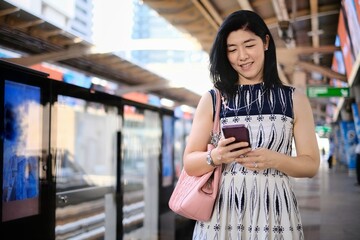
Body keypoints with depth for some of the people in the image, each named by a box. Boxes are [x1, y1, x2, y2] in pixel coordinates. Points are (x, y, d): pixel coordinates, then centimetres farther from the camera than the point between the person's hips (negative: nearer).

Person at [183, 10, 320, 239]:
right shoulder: (212, 100, 3)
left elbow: (312, 164, 3)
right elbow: (189, 163, 2)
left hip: (275, 214, 0)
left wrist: (274, 160, -15)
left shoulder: (295, 99, 4)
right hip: (223, 214, 0)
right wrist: (215, 157, -18)